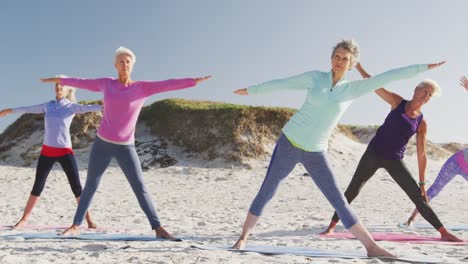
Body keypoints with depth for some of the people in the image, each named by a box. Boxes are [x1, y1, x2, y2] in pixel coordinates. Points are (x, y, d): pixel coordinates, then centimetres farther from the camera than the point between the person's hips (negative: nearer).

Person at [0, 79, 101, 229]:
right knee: (38, 186, 9)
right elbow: (26, 109, 15)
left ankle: (89, 220, 0)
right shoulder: (47, 106, 9)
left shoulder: (72, 106, -2)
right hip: (47, 151, 3)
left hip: (65, 152, -3)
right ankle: (24, 219, 21)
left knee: (76, 187, -5)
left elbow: (90, 108, -16)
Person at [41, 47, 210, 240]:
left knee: (140, 188, -7)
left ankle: (158, 228, -5)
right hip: (102, 144, 2)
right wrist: (59, 80, 33)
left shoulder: (142, 87, -3)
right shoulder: (106, 84, 5)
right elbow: (82, 82, 20)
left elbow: (167, 85, -15)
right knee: (90, 186, 12)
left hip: (125, 147, -2)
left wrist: (193, 81, -27)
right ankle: (76, 225, 27)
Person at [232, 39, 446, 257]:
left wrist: (425, 67, 4)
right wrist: (251, 90, 17)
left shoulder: (353, 89, 3)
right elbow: (281, 84, 8)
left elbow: (388, 76, 2)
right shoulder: (315, 77, 0)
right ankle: (243, 237, 19)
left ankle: (371, 247, 5)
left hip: (315, 152, 1)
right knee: (266, 191, 4)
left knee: (339, 201, 1)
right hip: (290, 141, -1)